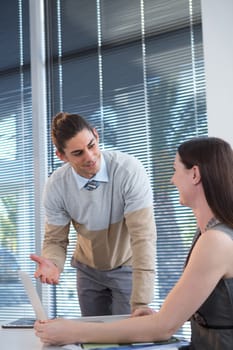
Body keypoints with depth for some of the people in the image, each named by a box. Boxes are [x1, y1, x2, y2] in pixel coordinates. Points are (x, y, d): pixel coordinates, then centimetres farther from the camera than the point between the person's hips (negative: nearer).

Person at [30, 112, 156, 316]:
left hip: (128, 268, -3)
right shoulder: (56, 186, -17)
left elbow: (142, 235, -31)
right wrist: (52, 264, -34)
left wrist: (141, 304, -37)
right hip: (88, 270, 3)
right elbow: (55, 240, -8)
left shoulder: (129, 170, -28)